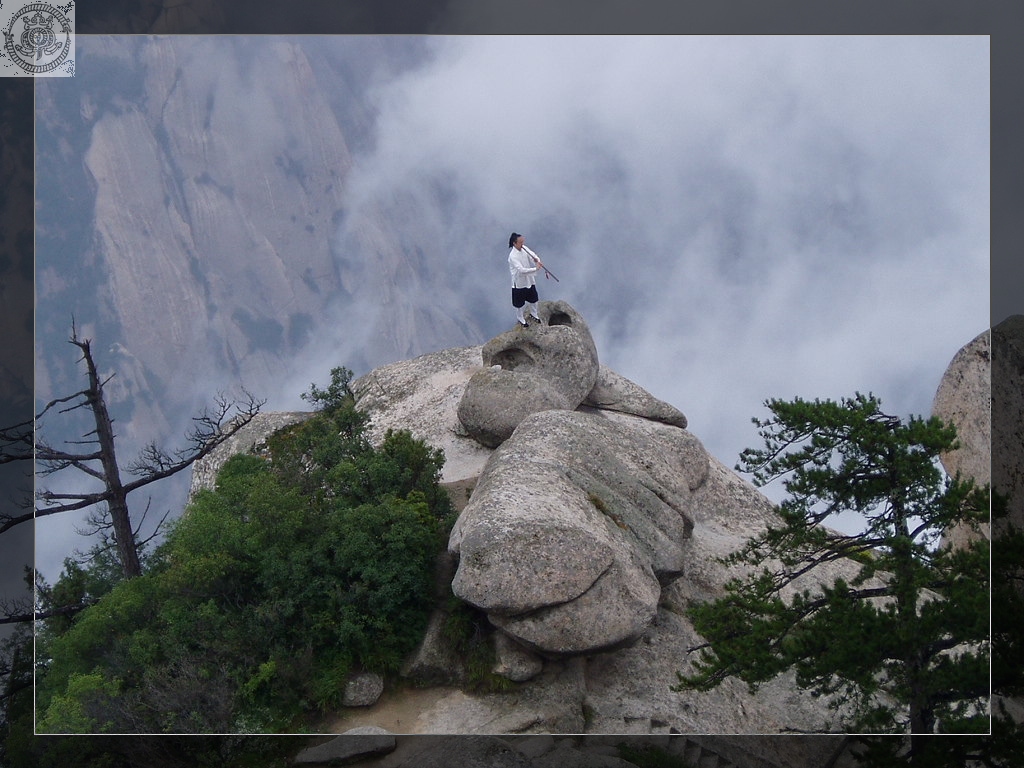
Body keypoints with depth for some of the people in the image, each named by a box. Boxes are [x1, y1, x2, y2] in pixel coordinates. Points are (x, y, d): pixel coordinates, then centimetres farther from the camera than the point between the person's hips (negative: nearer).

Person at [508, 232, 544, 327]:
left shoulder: (524, 248, -9)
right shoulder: (513, 256, -32)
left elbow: (532, 254, -3)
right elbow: (521, 270, -36)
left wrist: (537, 260, -26)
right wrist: (535, 269, -36)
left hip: (529, 280, 7)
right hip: (519, 283, -7)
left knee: (533, 298, 25)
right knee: (519, 302, 15)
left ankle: (533, 314, 52)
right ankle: (520, 319, 40)